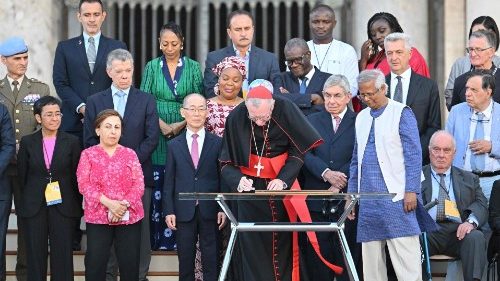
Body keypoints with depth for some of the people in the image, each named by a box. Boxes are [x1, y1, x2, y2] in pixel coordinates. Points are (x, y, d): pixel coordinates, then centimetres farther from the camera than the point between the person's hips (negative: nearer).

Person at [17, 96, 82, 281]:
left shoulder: (72, 142, 2)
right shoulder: (27, 142, 4)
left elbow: (76, 176, 4)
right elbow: (22, 176, 7)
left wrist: (76, 205, 3)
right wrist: (27, 201, 6)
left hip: (63, 207, -1)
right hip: (34, 208, 1)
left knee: (62, 255, -1)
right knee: (36, 254, 4)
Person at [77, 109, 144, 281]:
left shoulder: (130, 154, 9)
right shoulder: (88, 154, 5)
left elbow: (139, 184, 1)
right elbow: (84, 184, -6)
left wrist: (124, 204, -16)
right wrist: (108, 203, -17)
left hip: (129, 217, 1)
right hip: (98, 217, -1)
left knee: (130, 264, 1)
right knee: (95, 264, -2)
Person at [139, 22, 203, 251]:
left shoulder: (192, 67, 5)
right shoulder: (152, 67, 6)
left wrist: (181, 125, -11)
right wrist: (162, 125, -10)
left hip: (185, 133, 0)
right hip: (158, 133, 0)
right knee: (157, 186, -3)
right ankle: (159, 238, 1)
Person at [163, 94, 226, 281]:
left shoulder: (217, 143, 4)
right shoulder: (174, 145, 8)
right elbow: (169, 181, 6)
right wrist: (169, 211, -1)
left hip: (210, 211, -1)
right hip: (184, 211, 1)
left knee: (211, 261, 1)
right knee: (185, 260, 5)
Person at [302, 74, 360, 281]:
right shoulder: (312, 121, 13)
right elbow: (306, 155, 0)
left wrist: (339, 185, -15)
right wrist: (326, 173, -17)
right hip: (316, 200, 2)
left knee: (346, 258, -2)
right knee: (317, 259, 1)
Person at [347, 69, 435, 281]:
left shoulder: (402, 113, -2)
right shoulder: (361, 118, 15)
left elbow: (414, 156, -7)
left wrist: (411, 191, -14)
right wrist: (351, 194, 14)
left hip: (396, 198, -6)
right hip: (368, 198, 6)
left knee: (405, 255, -8)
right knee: (371, 258, 5)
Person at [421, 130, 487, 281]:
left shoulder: (469, 178, 26)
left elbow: (481, 205, 12)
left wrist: (471, 222, -12)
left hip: (458, 232, 2)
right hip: (429, 230, -1)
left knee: (476, 237, -32)